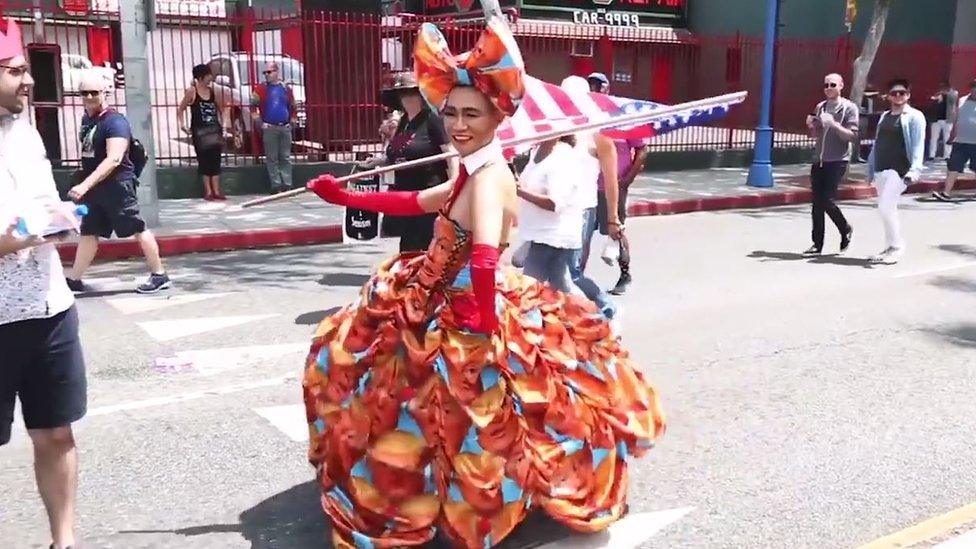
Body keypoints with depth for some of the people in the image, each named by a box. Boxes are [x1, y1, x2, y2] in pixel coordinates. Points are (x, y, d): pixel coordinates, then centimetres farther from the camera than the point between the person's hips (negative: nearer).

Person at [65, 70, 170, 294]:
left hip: (117, 185, -8)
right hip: (94, 186, 8)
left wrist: (85, 185, -34)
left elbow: (114, 159, -28)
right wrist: (86, 185, 20)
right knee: (88, 232, 13)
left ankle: (159, 275, 8)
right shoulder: (86, 119, 11)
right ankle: (74, 279, 21)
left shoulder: (115, 121, -17)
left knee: (137, 229, -1)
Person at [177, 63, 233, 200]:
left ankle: (216, 191, 10)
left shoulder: (213, 91, 7)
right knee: (204, 160, 1)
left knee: (215, 160, 4)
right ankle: (208, 191, 7)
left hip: (214, 129, 4)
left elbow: (222, 109, 15)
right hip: (199, 131, -4)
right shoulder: (191, 91, -5)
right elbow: (180, 109, -3)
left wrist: (224, 125, 5)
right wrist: (182, 125, -12)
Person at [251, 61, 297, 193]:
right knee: (272, 158, -2)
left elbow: (293, 107, 17)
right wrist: (260, 122, -7)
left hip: (285, 127, 3)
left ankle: (287, 184, 9)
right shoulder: (261, 88, 1)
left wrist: (293, 121, 7)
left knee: (286, 158, 5)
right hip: (269, 128, -3)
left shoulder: (286, 88, 10)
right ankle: (276, 185, 2)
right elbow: (253, 105, -1)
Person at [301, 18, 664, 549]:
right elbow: (415, 202, 17)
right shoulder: (473, 174, 5)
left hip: (469, 319, -11)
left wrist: (485, 327, -36)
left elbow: (485, 256, -41)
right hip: (447, 308, 11)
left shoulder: (489, 177, -24)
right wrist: (344, 197, 16)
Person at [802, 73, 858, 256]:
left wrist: (834, 125, -23)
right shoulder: (820, 107, 14)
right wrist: (811, 125, 1)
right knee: (817, 203, 3)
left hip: (837, 161, -5)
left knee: (826, 200, -12)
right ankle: (817, 244, 9)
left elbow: (854, 137, -11)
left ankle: (846, 229, 15)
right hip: (818, 160, 6)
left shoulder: (849, 108, -3)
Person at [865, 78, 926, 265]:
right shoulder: (884, 116, 15)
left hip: (899, 171, -7)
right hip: (880, 170, 7)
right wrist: (870, 169, 15)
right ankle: (890, 248, 20)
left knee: (885, 207, -14)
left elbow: (918, 145, -12)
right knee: (888, 209, 11)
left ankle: (897, 247, 0)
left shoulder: (914, 116, -4)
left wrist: (915, 169, -22)